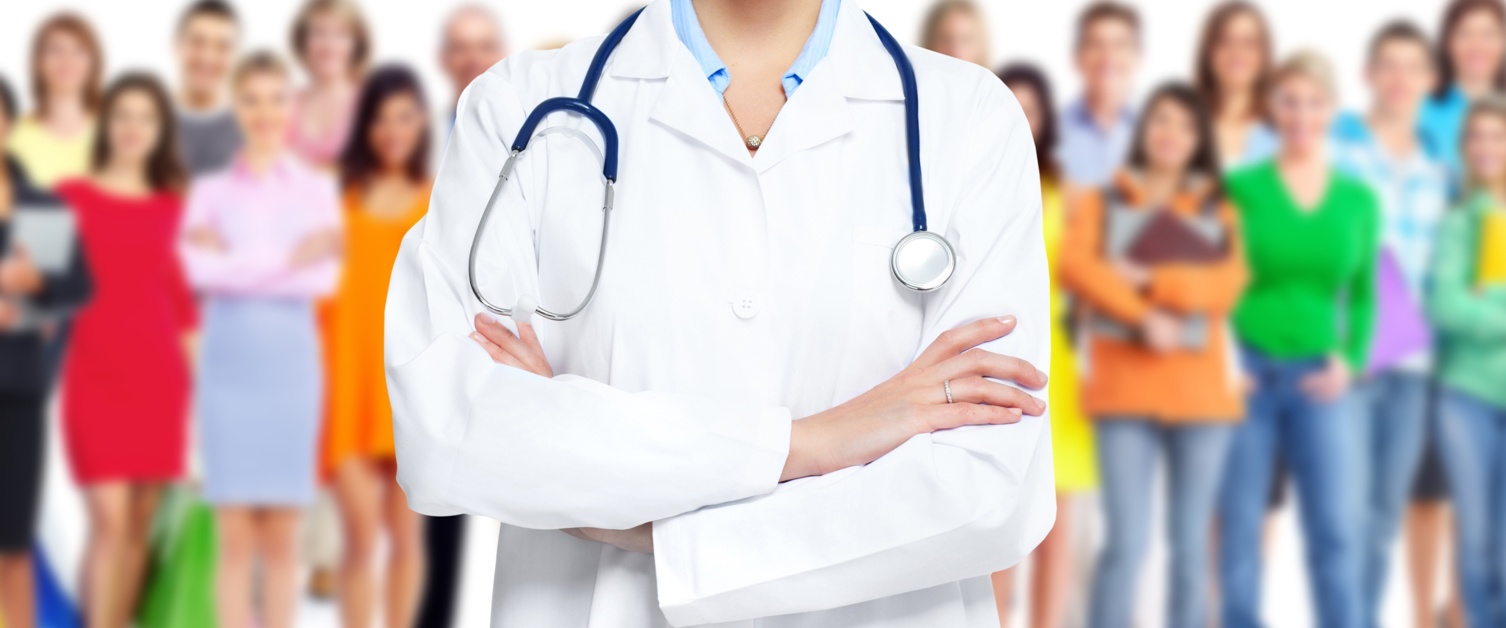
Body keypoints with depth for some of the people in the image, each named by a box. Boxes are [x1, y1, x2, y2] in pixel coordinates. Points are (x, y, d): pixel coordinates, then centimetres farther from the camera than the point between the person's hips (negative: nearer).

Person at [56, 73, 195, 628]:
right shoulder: (72, 197, 2)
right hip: (95, 374, -4)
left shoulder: (171, 206, 12)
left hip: (159, 376, 4)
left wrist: (196, 374, 9)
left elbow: (179, 298, 14)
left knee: (140, 524, 5)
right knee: (110, 521, -12)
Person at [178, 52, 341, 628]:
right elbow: (201, 272, -10)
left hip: (291, 358, 0)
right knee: (235, 536, -2)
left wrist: (239, 262, -11)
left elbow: (324, 277, -6)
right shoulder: (211, 190, 7)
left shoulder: (316, 188, 8)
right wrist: (288, 258, -15)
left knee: (281, 535, 2)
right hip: (230, 358, 0)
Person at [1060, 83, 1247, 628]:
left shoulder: (1217, 209, 14)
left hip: (1201, 389, 2)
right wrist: (1143, 316, -17)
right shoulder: (1101, 202, 11)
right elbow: (1076, 267, -7)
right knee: (1127, 540, -10)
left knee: (1191, 543, 5)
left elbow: (1225, 284, -3)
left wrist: (1148, 280, -11)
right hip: (1124, 385, -2)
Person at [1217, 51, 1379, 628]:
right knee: (1238, 526, 1)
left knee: (1336, 528, -3)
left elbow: (1363, 293, 13)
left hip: (1318, 379, 2)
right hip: (1245, 374, -2)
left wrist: (1350, 360, -1)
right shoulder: (1241, 188, 0)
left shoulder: (1359, 200, 9)